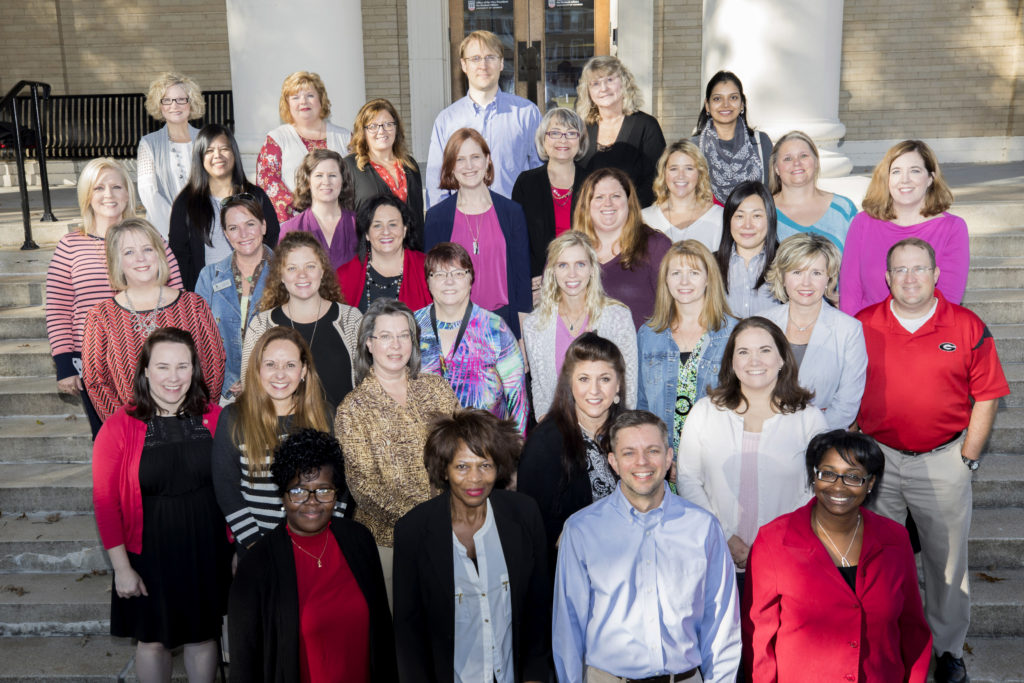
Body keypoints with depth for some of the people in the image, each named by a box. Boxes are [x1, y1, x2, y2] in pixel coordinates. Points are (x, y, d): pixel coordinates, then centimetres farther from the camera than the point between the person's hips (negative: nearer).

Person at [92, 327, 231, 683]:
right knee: (152, 639, 14)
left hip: (206, 550, 2)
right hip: (149, 553, -1)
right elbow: (105, 502, -8)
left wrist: (237, 546, 1)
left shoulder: (213, 418, -5)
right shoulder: (120, 427, -11)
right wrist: (122, 567, -7)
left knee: (203, 635, 16)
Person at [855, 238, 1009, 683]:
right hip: (876, 458, 1)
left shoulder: (968, 327, -4)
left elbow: (986, 398, 0)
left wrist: (967, 460, -3)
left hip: (944, 460, -1)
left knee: (946, 558, 11)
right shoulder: (862, 326, -2)